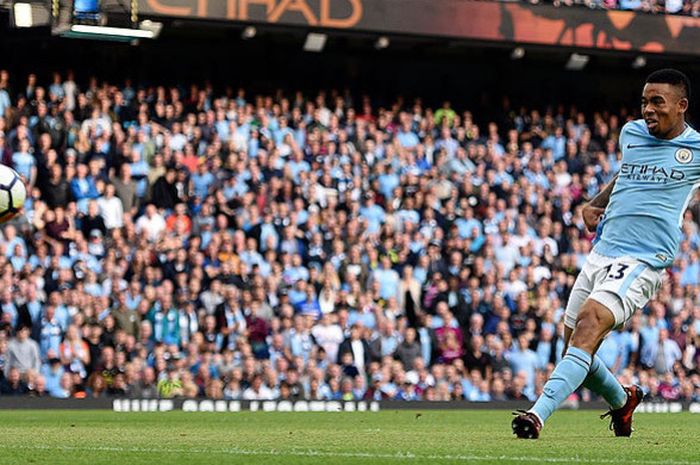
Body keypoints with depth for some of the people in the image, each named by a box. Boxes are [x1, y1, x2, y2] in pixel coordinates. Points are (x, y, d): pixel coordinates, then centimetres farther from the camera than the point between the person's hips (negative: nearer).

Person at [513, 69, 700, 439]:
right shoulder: (630, 133, 13)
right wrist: (594, 204, 19)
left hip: (642, 261, -7)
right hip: (601, 253, 7)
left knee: (590, 321, -29)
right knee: (573, 347, 8)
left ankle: (538, 415, -38)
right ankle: (622, 400, 39)